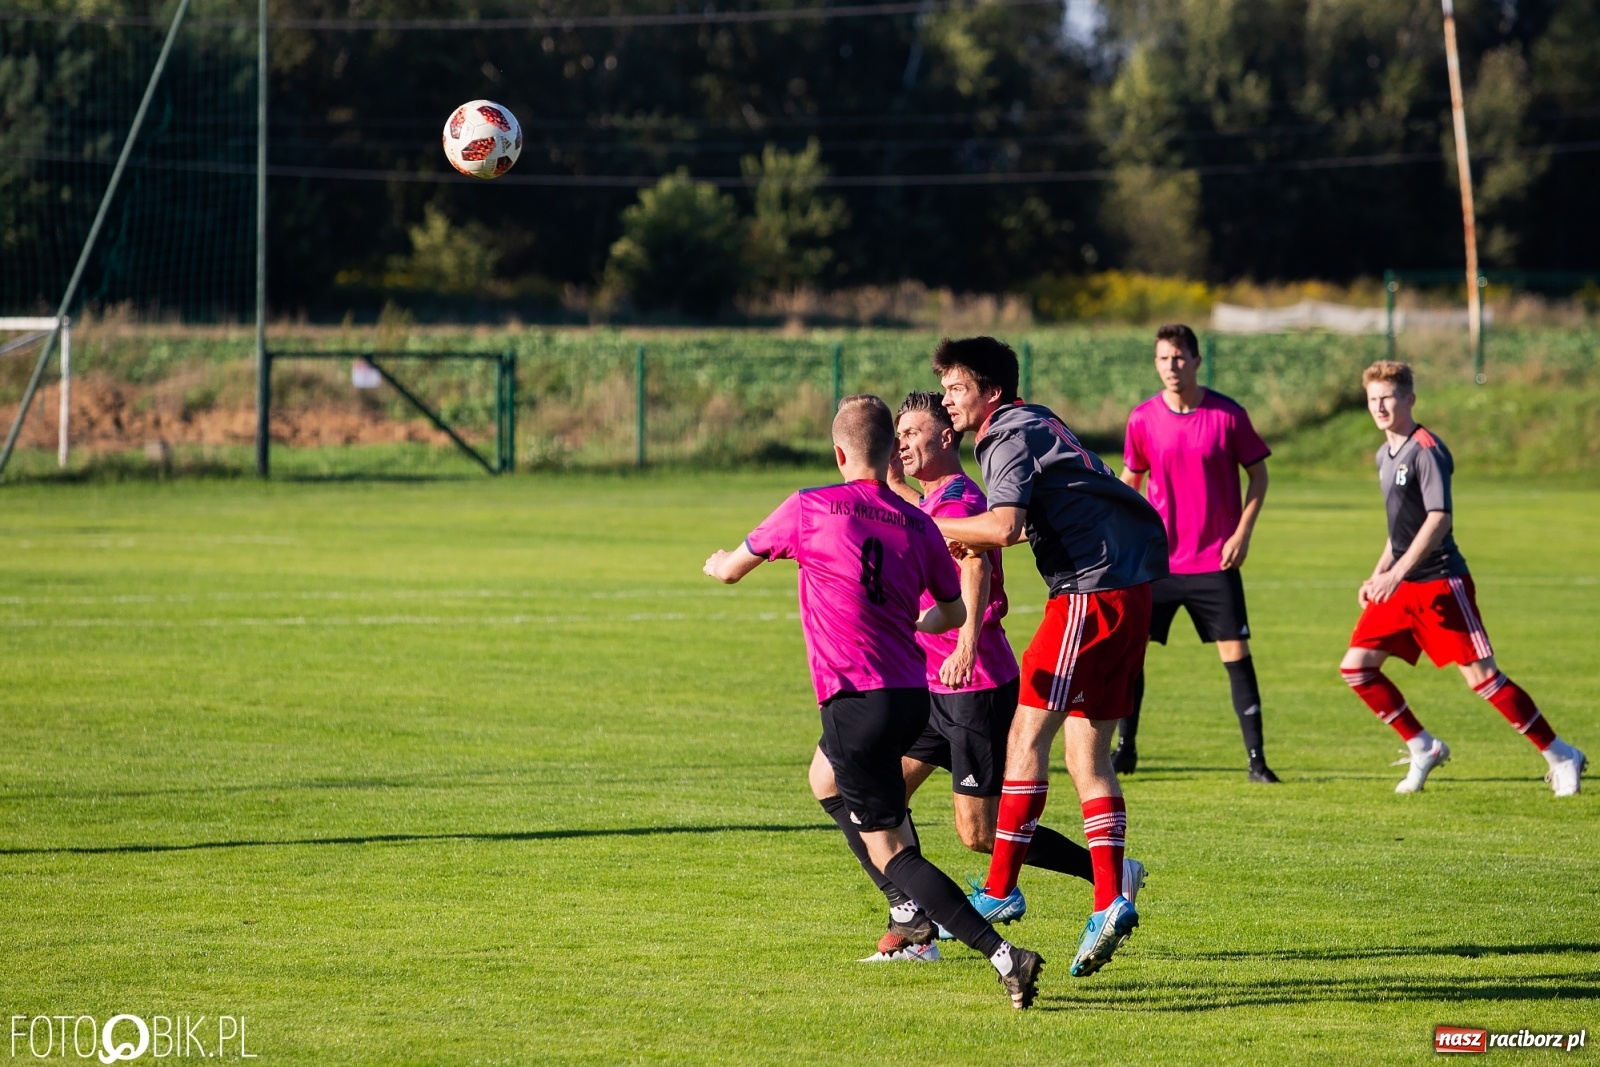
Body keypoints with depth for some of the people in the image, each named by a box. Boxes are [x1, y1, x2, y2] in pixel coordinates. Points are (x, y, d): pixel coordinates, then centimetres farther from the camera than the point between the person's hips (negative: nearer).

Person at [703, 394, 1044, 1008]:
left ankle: (1004, 957, -18)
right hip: (911, 694, 6)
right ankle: (913, 911, 32)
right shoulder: (918, 525, 5)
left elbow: (730, 570, 8)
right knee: (826, 778, 33)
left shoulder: (808, 509, -6)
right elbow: (953, 611, 21)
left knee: (891, 850, -4)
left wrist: (719, 563, 33)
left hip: (858, 699, -6)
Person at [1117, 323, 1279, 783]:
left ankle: (1256, 758, 1)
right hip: (1157, 558, 2)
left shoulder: (1228, 415, -7)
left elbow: (1258, 473, 2)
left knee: (1235, 651, -4)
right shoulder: (1143, 419, 0)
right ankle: (1125, 748, 15)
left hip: (1216, 560, -2)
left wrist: (1243, 533, -8)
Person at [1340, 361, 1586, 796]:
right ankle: (1422, 749, 13)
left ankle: (1561, 757, 0)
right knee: (1356, 666, 0)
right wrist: (1378, 574, 20)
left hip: (1441, 583, -9)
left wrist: (1397, 572, -29)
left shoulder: (1427, 450, -14)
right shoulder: (1385, 455, 14)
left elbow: (1440, 519, -23)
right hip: (1401, 587, 9)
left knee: (1482, 676, -10)